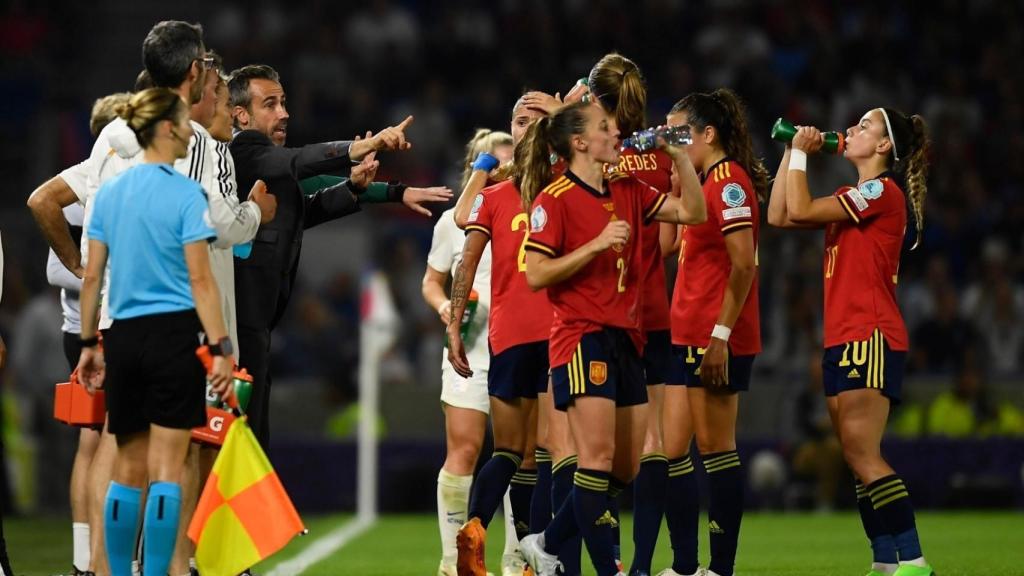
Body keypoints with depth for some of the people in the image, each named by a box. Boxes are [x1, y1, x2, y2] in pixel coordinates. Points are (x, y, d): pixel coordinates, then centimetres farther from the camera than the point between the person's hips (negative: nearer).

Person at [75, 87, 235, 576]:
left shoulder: (108, 193, 8)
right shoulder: (185, 193, -8)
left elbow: (92, 277, 10)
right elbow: (200, 280, -13)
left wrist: (89, 344, 17)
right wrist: (221, 348, -13)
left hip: (123, 335, 5)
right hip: (173, 334, -5)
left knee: (128, 471, 11)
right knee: (166, 471, -3)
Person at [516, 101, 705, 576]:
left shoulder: (628, 193, 12)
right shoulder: (555, 199, -8)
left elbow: (693, 212, 15)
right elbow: (536, 274, -12)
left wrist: (679, 157, 5)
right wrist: (597, 244, -19)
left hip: (626, 338, 8)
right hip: (582, 337, -8)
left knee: (627, 467, 6)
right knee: (598, 455, -14)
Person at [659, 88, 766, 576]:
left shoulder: (729, 180, -11)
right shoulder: (705, 183, 19)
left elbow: (743, 264, -19)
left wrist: (721, 333, -22)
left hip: (716, 340, -10)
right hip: (686, 336, 10)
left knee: (715, 449, -5)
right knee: (671, 450, 6)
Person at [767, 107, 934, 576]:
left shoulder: (883, 190, -9)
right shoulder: (851, 197, 20)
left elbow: (801, 209, -15)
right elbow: (778, 216, 20)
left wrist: (800, 154, -2)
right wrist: (791, 153, 17)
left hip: (870, 336, -10)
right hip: (842, 338, 10)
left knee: (861, 453, -16)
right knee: (858, 458, 5)